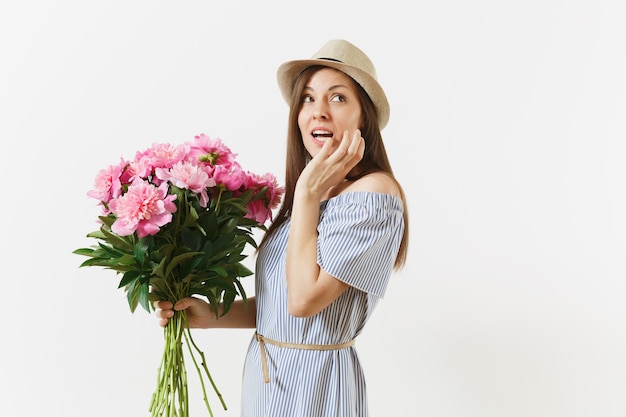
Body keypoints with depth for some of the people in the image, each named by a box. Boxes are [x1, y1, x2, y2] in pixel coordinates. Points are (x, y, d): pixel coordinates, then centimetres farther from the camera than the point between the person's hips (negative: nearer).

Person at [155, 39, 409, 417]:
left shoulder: (374, 193, -19)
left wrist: (307, 194, -19)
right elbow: (277, 304, 10)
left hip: (313, 384, -7)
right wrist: (211, 315, -3)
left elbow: (304, 299, -24)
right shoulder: (311, 190, 5)